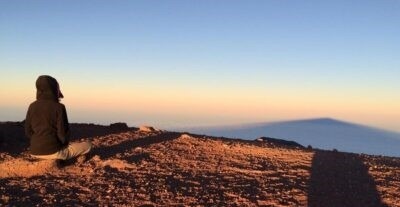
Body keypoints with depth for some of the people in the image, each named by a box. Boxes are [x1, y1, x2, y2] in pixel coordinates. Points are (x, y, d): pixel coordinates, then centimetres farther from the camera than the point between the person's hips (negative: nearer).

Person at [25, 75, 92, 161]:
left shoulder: (32, 106, 3)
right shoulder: (59, 107, -12)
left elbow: (28, 131, 7)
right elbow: (63, 133, -12)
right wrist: (64, 143, 9)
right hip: (53, 151, -7)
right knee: (87, 145, 8)